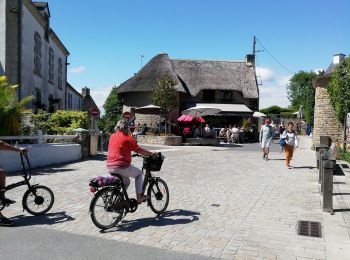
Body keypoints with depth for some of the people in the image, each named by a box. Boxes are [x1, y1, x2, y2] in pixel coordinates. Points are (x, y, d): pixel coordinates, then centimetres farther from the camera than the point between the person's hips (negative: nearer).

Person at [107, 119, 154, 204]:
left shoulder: (112, 136, 12)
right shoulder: (128, 138, -7)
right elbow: (139, 150, -4)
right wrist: (151, 154, 9)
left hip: (110, 167, 7)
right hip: (122, 167, -7)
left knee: (126, 181, 28)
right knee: (139, 173, 18)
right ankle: (139, 197, 15)